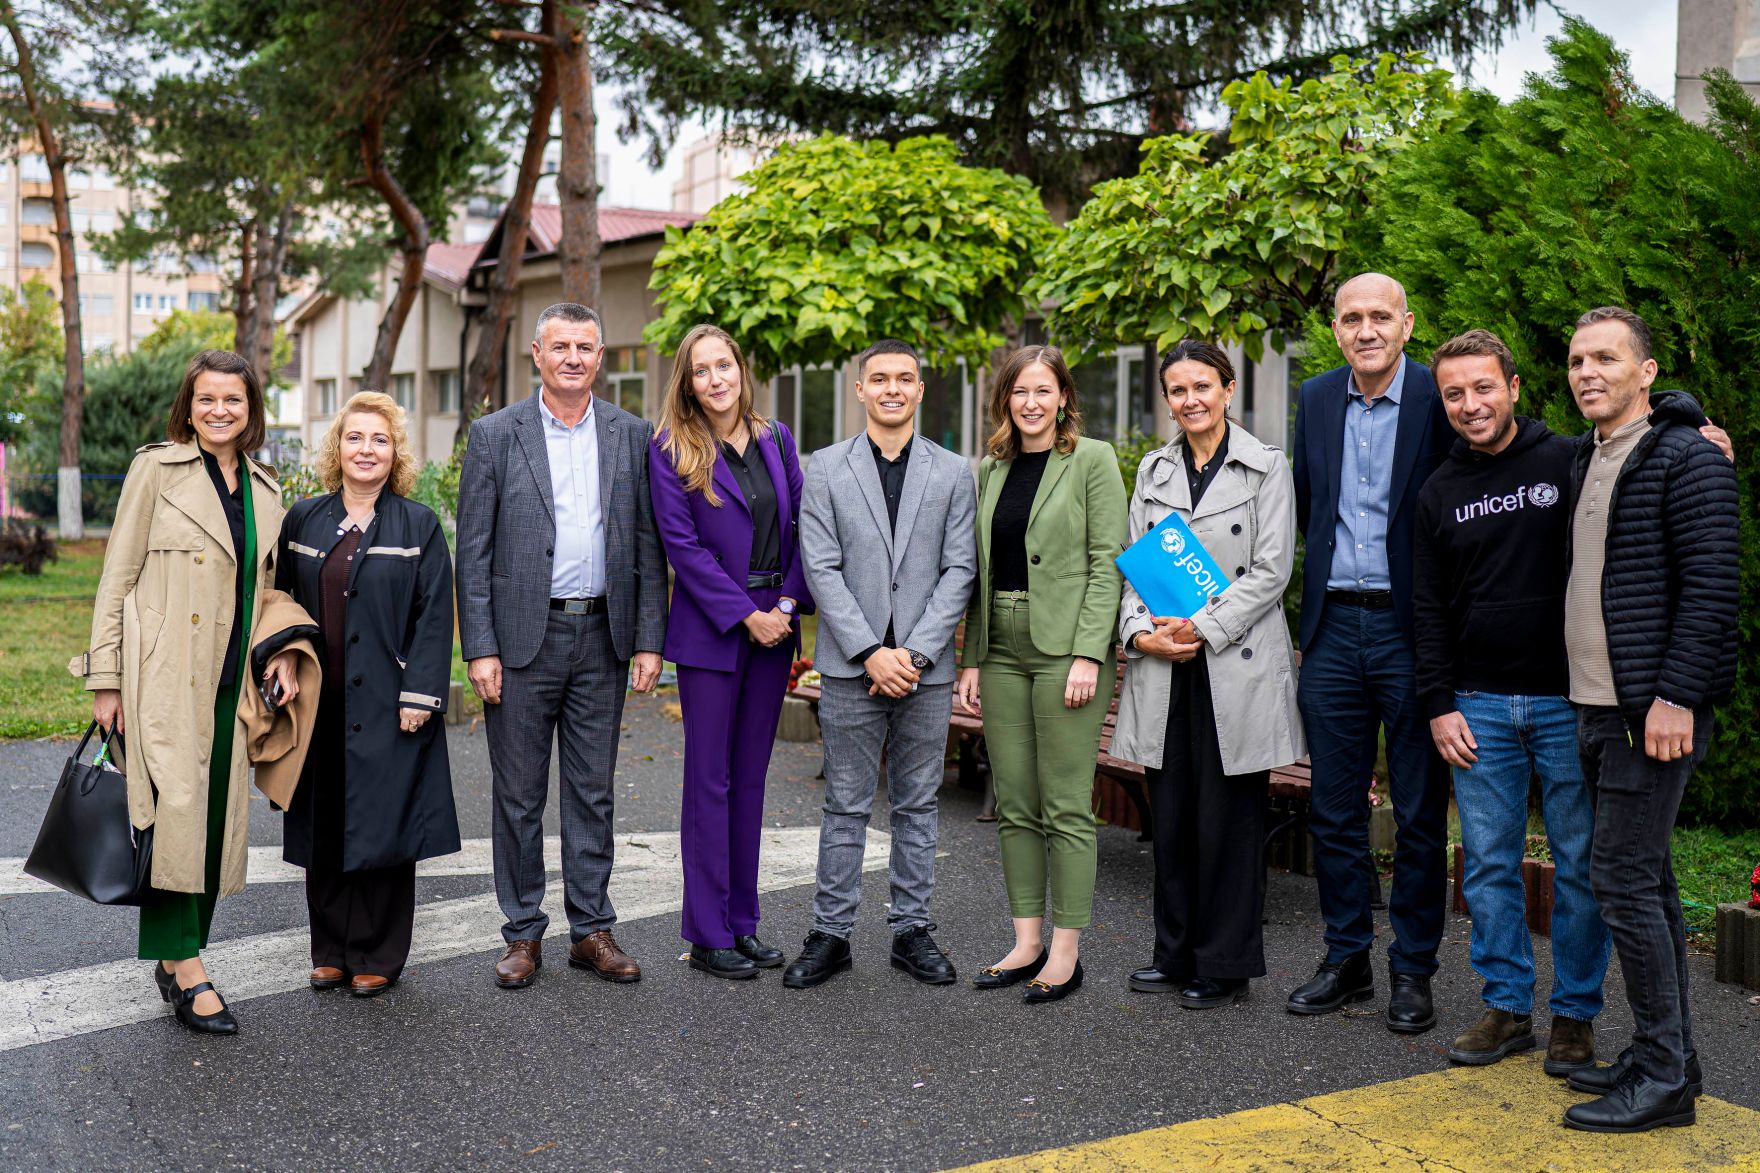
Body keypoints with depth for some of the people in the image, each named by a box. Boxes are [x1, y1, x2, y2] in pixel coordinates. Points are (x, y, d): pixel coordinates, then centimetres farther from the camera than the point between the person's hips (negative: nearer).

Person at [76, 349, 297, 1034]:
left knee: (216, 817, 7)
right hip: (163, 675, -5)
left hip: (230, 679, 5)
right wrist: (106, 677, -7)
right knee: (175, 807, -12)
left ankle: (175, 958, 19)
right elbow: (118, 576, -2)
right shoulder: (157, 469, -1)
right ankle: (189, 968, -6)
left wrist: (284, 651, 3)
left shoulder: (264, 488, 13)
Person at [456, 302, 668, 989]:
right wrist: (480, 647, -9)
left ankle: (591, 929, 19)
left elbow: (648, 546, 6)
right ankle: (524, 933, 18)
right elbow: (473, 551, -2)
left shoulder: (632, 436, 6)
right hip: (523, 635, -2)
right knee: (519, 794, 6)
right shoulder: (495, 434, 0)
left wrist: (649, 640, 0)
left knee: (593, 792, 9)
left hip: (603, 636, 2)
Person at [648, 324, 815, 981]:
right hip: (710, 630, -4)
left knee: (750, 777, 11)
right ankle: (707, 935, 9)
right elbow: (681, 545, -10)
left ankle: (742, 923, 20)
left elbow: (802, 527, 7)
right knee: (710, 781, 0)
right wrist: (748, 616, -13)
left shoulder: (776, 440, 9)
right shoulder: (671, 451, -4)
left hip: (775, 624, 5)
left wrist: (789, 605, -6)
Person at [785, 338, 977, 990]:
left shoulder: (953, 473, 6)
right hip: (851, 667, -1)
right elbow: (822, 570, -3)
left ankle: (911, 931, 20)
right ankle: (831, 935, 14)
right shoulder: (825, 469, 3)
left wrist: (914, 653, -10)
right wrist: (871, 653, -12)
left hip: (925, 668, 1)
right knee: (845, 807, 5)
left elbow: (959, 570, 0)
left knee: (917, 804, 10)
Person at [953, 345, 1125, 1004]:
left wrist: (1088, 654, -16)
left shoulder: (1092, 460, -3)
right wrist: (972, 658, 9)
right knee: (1014, 806, 9)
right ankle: (1026, 943, 18)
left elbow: (1107, 562, -8)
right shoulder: (990, 470, 14)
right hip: (1002, 649, 6)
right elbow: (980, 570, 15)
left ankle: (1066, 951, 8)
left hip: (1066, 650, -6)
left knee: (1066, 808, -1)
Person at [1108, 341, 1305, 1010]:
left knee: (1229, 819, 1)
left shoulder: (1265, 467, 0)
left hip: (1235, 666, -4)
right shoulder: (1154, 469, 13)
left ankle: (1225, 966, 13)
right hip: (1164, 667, 4)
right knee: (1171, 816, 9)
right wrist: (1141, 631, -5)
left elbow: (1271, 570, -6)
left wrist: (1203, 627, -14)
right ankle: (1176, 954, 22)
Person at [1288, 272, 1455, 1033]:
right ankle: (1346, 958, 25)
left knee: (1419, 811, 6)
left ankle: (1412, 970, 19)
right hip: (1333, 628, 4)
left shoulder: (1440, 400, -6)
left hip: (1410, 629, -4)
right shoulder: (1315, 400, 8)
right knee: (1333, 807, 11)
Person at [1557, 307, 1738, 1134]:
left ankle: (1664, 1077, 2)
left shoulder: (1685, 458, -9)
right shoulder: (1584, 461, 16)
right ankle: (1668, 1057, 22)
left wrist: (1675, 696, -21)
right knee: (1645, 879, 13)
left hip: (1655, 708, -9)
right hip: (1598, 707, 9)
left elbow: (1710, 585, -16)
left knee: (1623, 879, -8)